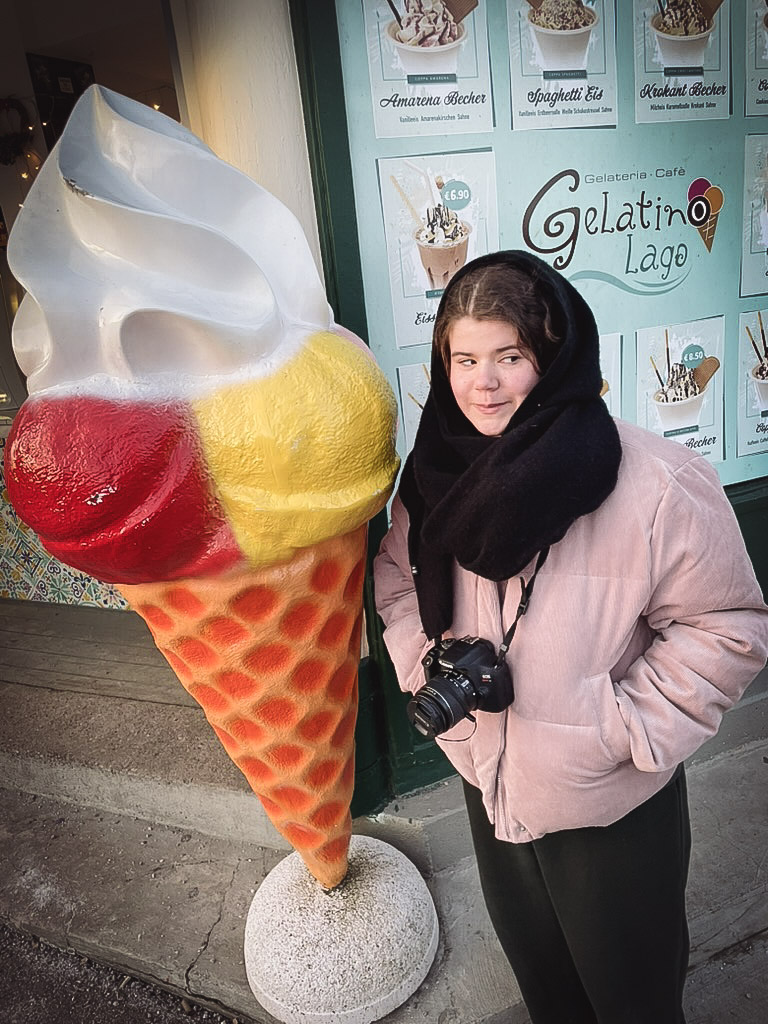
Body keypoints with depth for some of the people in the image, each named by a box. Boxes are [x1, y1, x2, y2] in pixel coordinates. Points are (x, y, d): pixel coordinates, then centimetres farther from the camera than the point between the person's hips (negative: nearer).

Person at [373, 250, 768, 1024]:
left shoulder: (654, 485, -27)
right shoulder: (440, 472, -10)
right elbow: (397, 572, 3)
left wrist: (621, 723, -21)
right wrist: (427, 659, -13)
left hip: (612, 807, -4)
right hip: (488, 782, 5)